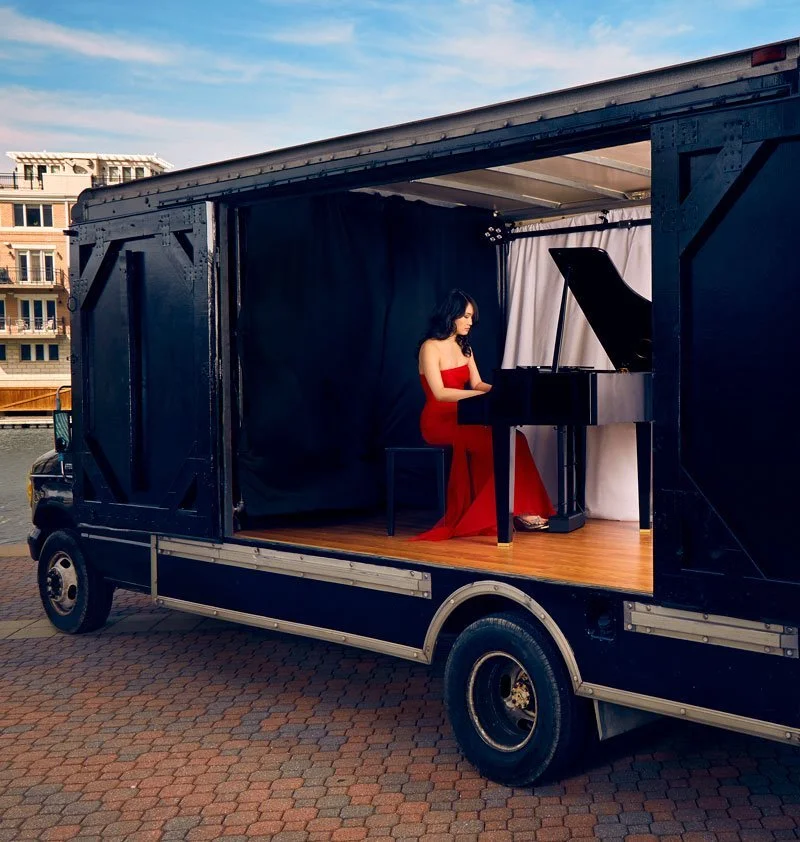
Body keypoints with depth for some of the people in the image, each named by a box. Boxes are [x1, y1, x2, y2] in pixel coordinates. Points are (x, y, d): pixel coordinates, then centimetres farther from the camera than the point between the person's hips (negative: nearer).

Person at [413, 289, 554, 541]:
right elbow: (439, 393, -19)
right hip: (439, 422, -7)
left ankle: (521, 508, -18)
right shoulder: (431, 347, -10)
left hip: (462, 417, 7)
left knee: (513, 439, -18)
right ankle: (515, 510, -15)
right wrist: (484, 395, -24)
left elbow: (477, 384, 12)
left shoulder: (463, 347, 15)